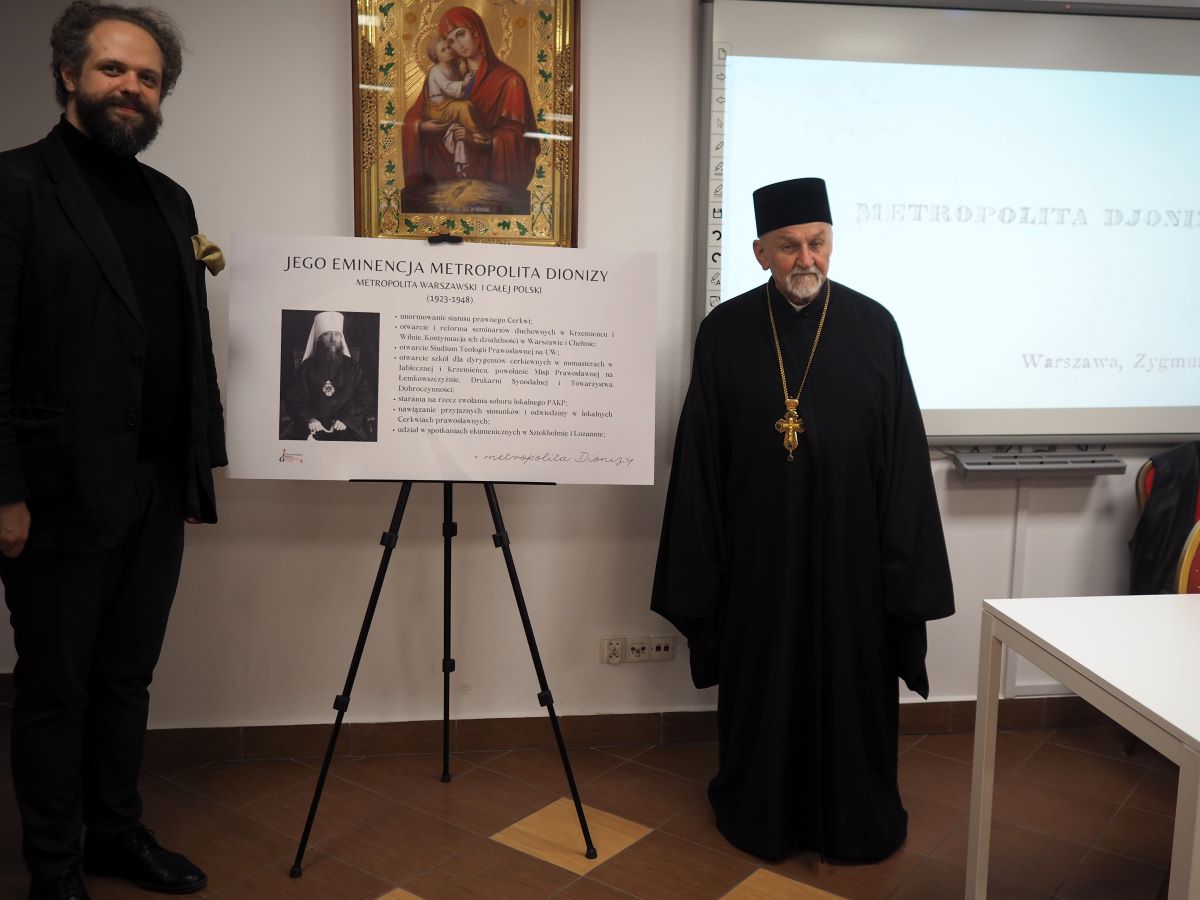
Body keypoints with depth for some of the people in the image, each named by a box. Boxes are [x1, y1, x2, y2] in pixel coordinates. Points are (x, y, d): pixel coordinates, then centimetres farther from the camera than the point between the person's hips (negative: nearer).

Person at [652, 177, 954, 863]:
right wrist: (699, 566, -1)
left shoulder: (873, 326, -2)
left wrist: (905, 564, -5)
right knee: (763, 686, 13)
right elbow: (699, 459, -1)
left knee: (851, 683, 12)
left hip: (849, 550, 0)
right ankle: (761, 812, 35)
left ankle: (856, 819, 34)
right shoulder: (725, 332, -2)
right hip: (757, 552, 0)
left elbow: (904, 452, -2)